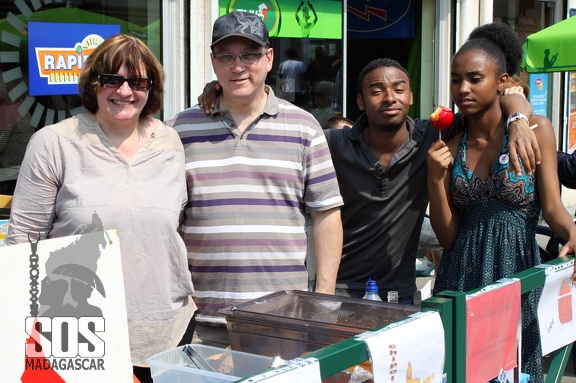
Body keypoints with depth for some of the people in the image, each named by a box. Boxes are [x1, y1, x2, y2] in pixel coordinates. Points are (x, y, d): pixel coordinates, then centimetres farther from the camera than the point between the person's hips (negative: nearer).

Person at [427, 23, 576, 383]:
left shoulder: (536, 129, -2)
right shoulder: (449, 144, 5)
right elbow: (447, 236, 3)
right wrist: (435, 178, -11)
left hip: (519, 271, -2)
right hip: (463, 275, 2)